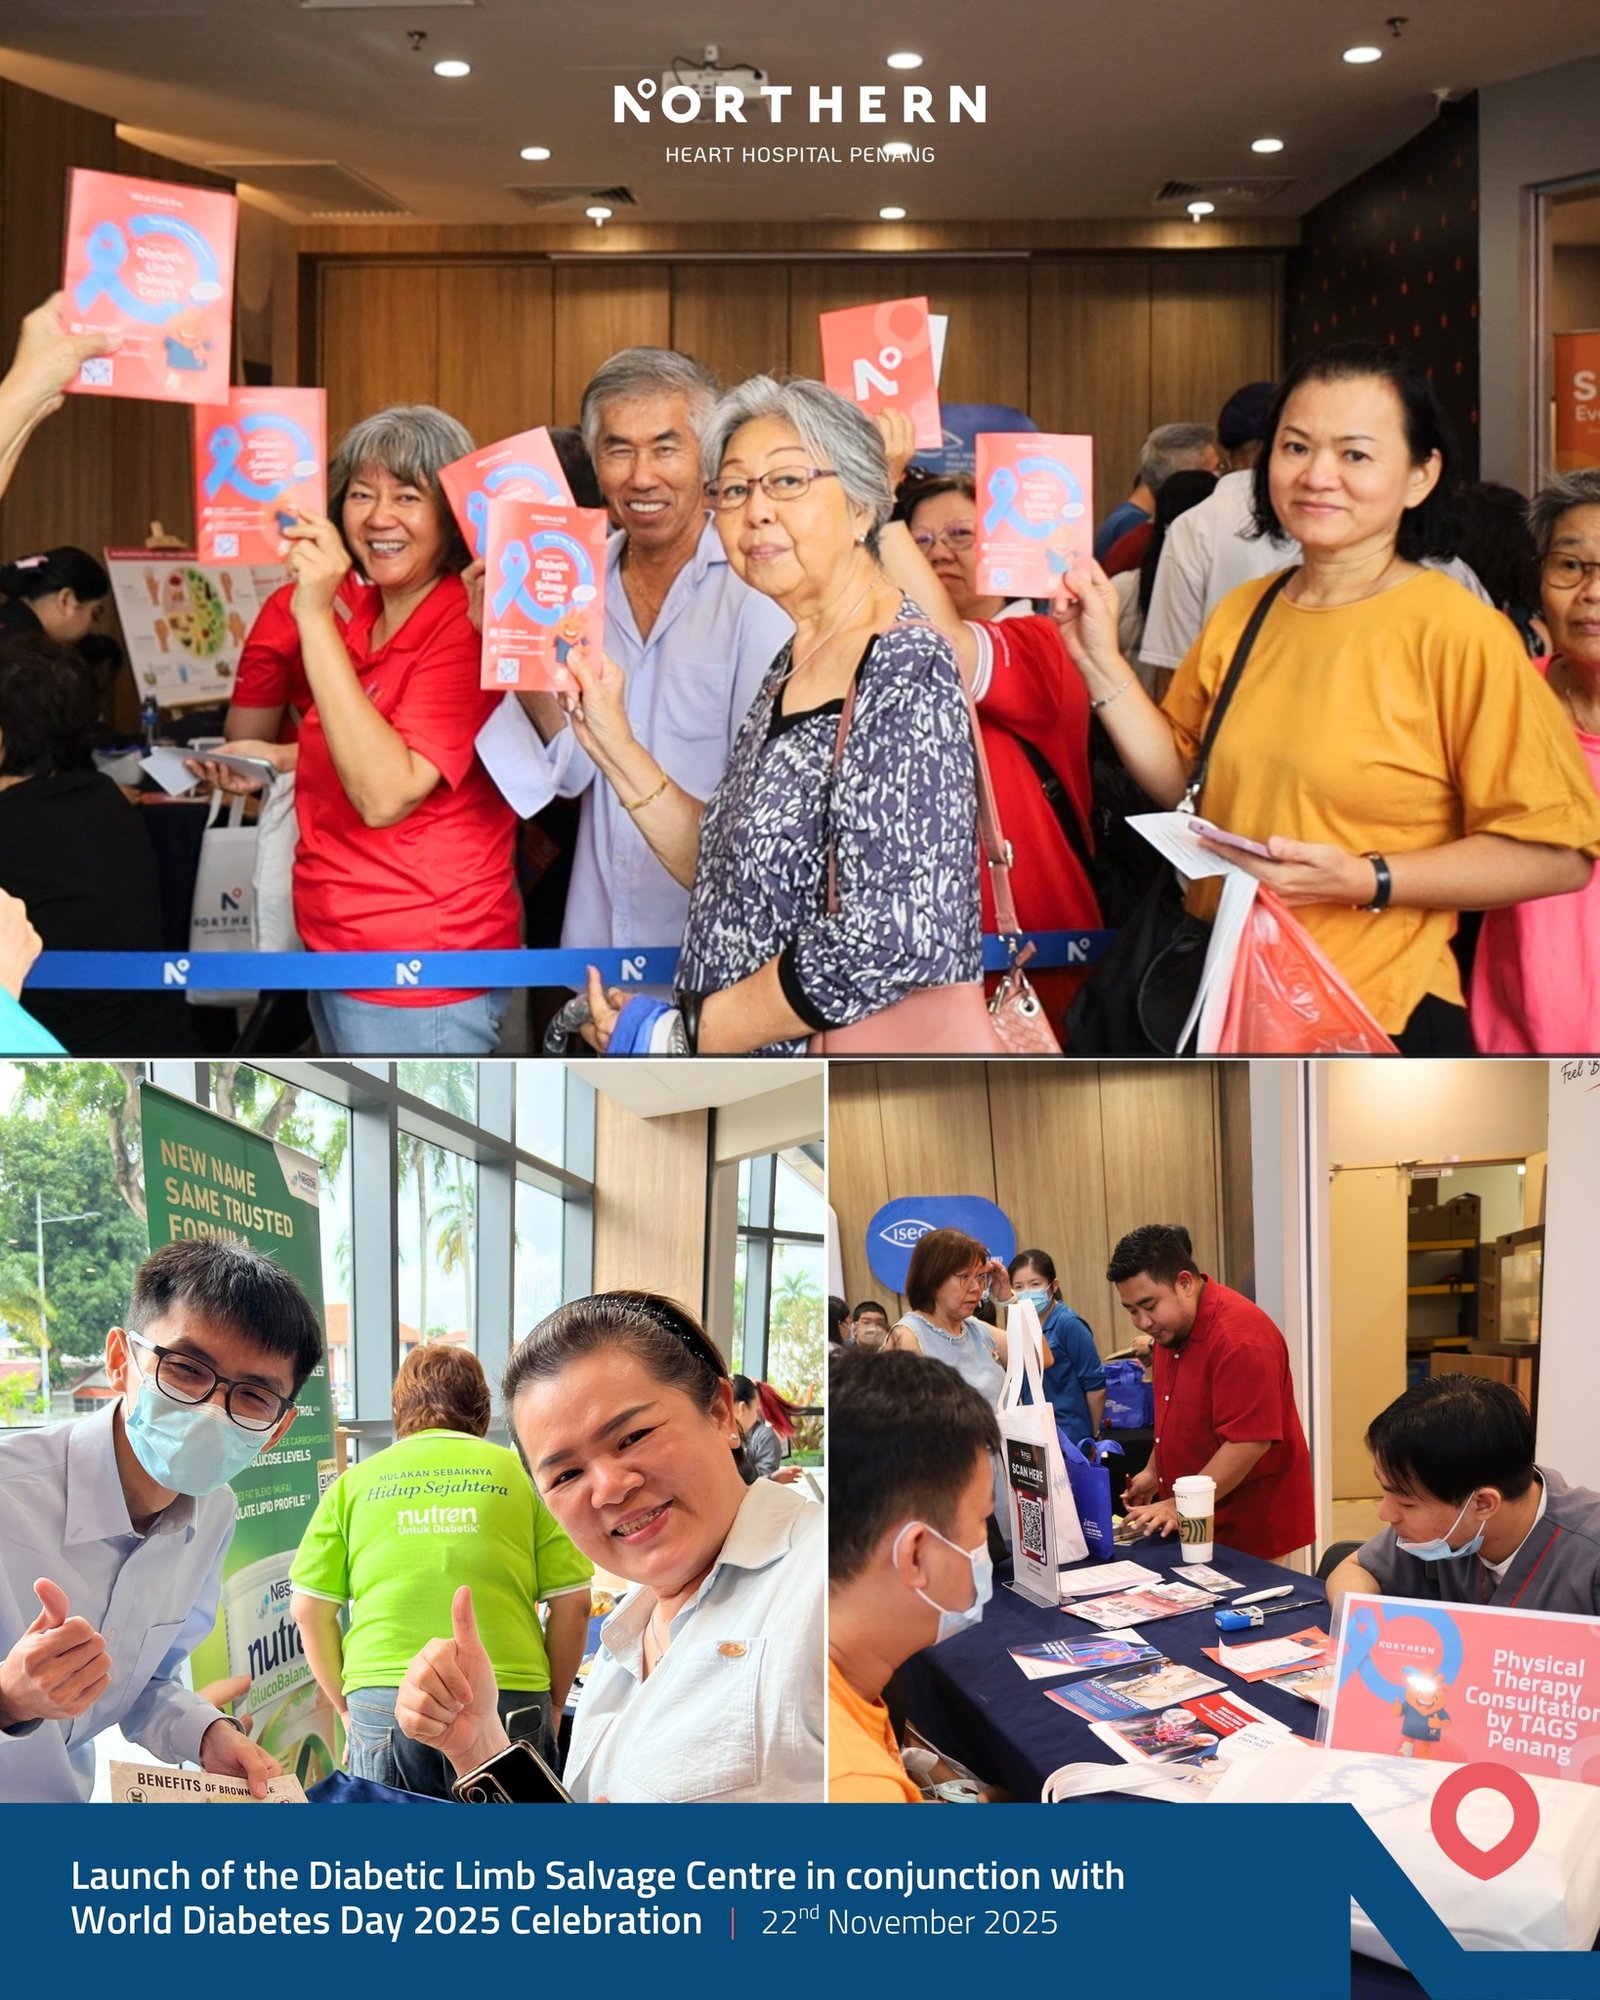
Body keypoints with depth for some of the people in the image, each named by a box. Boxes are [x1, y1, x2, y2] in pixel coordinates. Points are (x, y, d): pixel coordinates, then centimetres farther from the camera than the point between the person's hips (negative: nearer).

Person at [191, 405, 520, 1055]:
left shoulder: (467, 627, -18)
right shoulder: (361, 616, 5)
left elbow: (386, 793, -29)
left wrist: (315, 618, -28)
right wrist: (277, 758, 6)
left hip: (419, 980, -8)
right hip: (334, 950, 8)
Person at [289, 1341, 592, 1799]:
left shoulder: (355, 1482, 11)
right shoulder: (520, 1474, 7)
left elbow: (308, 1610, 9)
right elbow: (572, 1604, 4)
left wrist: (346, 1706, 19)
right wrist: (553, 1705, 16)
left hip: (382, 1704, 1)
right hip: (510, 1702, -1)